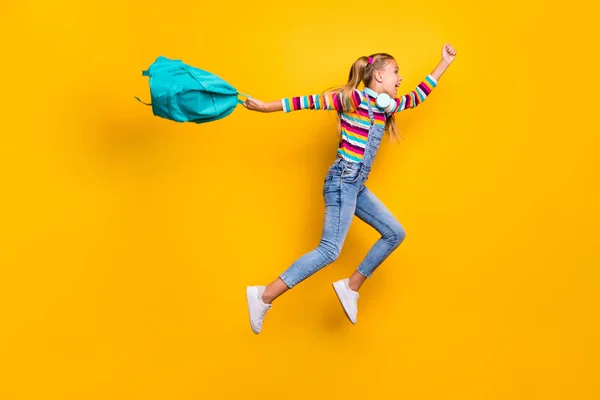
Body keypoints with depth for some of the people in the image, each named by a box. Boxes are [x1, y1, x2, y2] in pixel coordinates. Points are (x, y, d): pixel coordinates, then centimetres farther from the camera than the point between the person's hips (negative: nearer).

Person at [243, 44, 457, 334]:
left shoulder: (386, 106, 16)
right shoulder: (354, 98, -9)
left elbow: (418, 96, 28)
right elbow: (311, 102, -10)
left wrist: (445, 63, 31)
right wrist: (265, 107, -9)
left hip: (357, 186, 9)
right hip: (342, 181, -9)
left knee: (395, 234, 11)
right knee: (330, 250, -16)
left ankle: (351, 287, 13)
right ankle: (264, 296, -14)